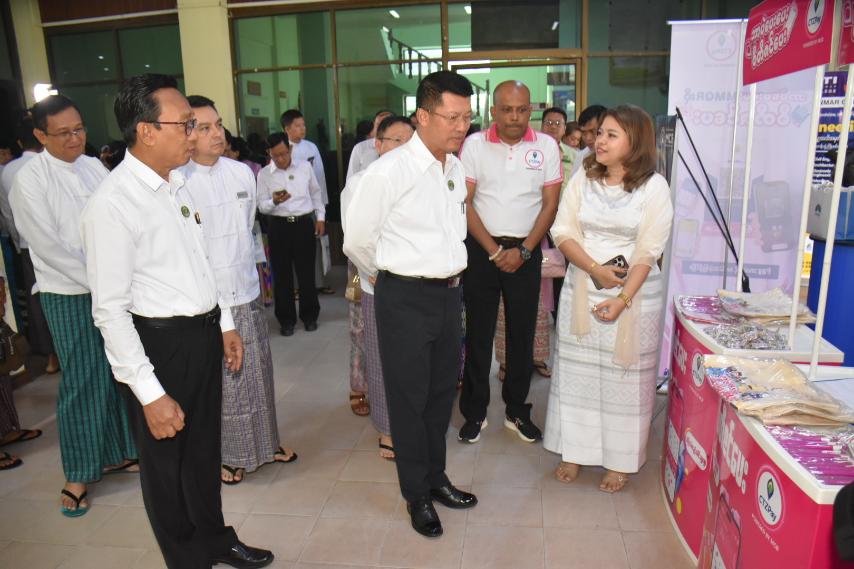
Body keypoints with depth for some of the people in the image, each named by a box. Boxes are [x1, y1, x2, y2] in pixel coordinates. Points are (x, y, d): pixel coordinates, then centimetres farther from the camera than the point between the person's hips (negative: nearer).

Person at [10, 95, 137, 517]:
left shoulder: (94, 166, 7)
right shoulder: (29, 180, -8)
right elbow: (48, 246, -12)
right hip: (69, 296, -5)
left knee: (118, 375, 11)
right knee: (81, 384, 2)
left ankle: (116, 454, 29)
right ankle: (79, 474, 19)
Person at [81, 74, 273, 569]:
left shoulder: (177, 184, 5)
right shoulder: (113, 204, -20)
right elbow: (110, 310, -20)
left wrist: (224, 323, 16)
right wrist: (150, 394, -20)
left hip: (204, 334, 8)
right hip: (159, 343, -8)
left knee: (204, 448, 24)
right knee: (167, 463, 14)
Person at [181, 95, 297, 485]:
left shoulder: (242, 173, 4)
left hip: (246, 292, 6)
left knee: (257, 374, 17)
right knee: (219, 382, 7)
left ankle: (264, 442, 36)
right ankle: (227, 454, 28)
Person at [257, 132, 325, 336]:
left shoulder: (305, 167, 4)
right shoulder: (264, 174, -1)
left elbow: (316, 193, 15)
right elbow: (262, 206, -2)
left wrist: (320, 217, 9)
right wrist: (274, 202, -23)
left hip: (304, 223, 1)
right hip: (278, 226, 0)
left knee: (306, 272, 8)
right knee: (282, 275, 6)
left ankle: (309, 315, 24)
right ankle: (286, 319, 20)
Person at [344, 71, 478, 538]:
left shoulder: (456, 168, 7)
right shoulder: (389, 171, -15)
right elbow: (356, 241, -7)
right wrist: (395, 276, 6)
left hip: (449, 293, 7)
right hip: (405, 298, -7)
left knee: (442, 392, 18)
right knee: (409, 398, 7)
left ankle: (436, 477, 38)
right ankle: (416, 494, 26)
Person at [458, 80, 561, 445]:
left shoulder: (546, 146, 2)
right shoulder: (474, 145, -1)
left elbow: (550, 204, 1)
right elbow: (464, 203, -4)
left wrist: (523, 250, -9)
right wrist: (493, 250, -9)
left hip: (526, 251, 1)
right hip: (481, 249, -1)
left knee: (523, 332, 8)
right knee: (478, 332, 4)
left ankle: (516, 410, 23)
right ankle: (474, 412, 18)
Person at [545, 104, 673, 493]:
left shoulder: (654, 187, -6)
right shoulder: (583, 179, 3)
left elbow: (648, 251, -10)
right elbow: (563, 232, -1)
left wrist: (623, 298, -18)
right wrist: (595, 268, -16)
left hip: (635, 293, -3)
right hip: (581, 289, 3)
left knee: (624, 375, 5)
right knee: (576, 370, 9)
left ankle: (620, 461, 21)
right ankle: (574, 451, 25)